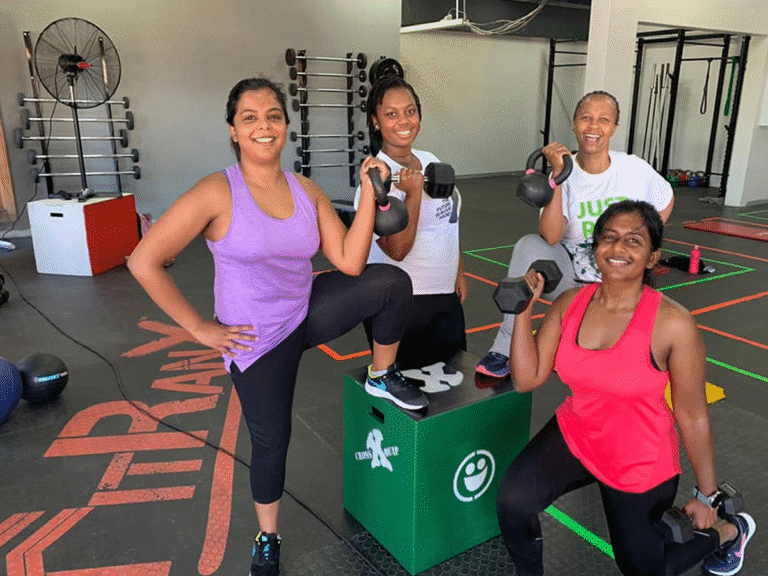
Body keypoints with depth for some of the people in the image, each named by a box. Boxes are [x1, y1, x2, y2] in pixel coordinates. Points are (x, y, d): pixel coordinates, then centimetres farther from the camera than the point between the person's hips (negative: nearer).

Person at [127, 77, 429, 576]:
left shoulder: (306, 191, -4)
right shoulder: (217, 193, -19)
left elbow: (350, 262, -10)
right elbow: (144, 262, -19)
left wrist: (369, 193, -18)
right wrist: (200, 328, -15)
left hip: (310, 309, 4)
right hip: (258, 338, -3)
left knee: (393, 283, -17)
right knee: (271, 441, 8)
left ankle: (382, 379, 11)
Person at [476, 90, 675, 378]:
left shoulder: (635, 169, -7)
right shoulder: (564, 172, -12)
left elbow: (665, 202, 15)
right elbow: (551, 237, -28)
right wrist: (558, 174, -32)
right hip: (569, 274, -1)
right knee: (529, 245, -31)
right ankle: (506, 350, -26)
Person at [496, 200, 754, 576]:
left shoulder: (673, 324, -24)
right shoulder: (570, 303, -11)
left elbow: (692, 415, -14)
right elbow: (526, 379, -12)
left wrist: (707, 496, -3)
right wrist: (523, 309, -19)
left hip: (640, 465, -3)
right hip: (575, 435, 3)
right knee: (512, 500, -22)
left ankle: (729, 530, 47)